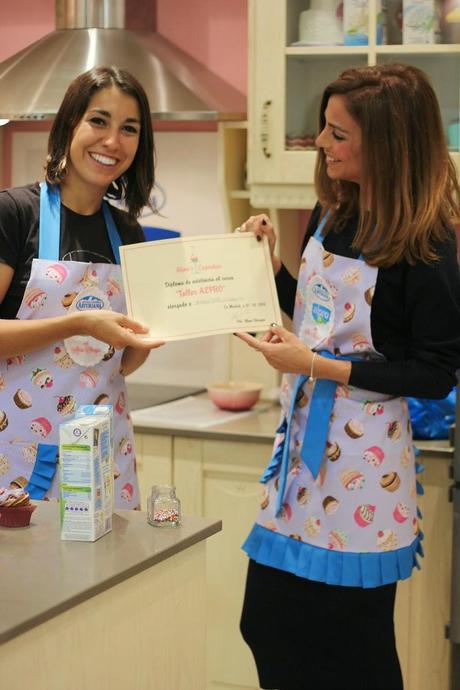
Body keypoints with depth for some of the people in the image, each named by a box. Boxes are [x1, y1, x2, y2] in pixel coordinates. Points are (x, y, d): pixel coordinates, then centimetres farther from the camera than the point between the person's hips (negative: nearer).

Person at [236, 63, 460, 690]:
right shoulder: (330, 215, 6)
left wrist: (315, 366, -19)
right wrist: (270, 265, 3)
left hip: (363, 456, -7)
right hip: (303, 437, 7)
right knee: (268, 627, 13)